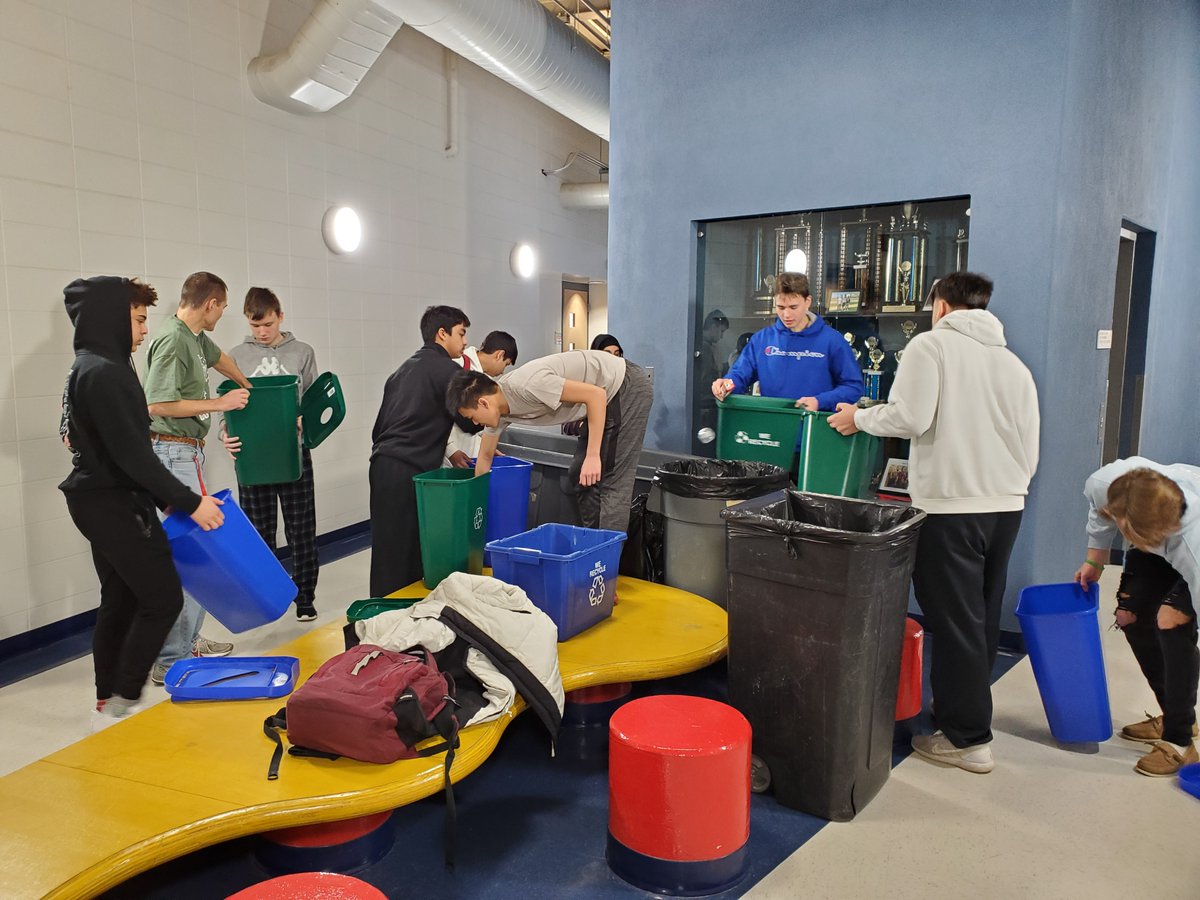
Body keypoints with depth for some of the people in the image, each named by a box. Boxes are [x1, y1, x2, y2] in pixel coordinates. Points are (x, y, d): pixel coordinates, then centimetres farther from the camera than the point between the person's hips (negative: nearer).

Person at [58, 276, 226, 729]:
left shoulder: (91, 369, 14)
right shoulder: (105, 373, -18)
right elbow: (132, 454, -24)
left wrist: (165, 500, 13)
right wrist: (188, 502, -20)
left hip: (102, 502, 10)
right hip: (116, 505, -10)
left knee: (120, 602, 14)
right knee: (162, 598, -5)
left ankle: (108, 704, 23)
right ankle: (120, 704, 3)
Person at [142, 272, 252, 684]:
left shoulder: (195, 337, 13)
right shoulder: (172, 341, -16)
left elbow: (217, 355, 37)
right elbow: (158, 405, -22)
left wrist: (246, 386, 48)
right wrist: (220, 404, -15)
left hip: (188, 452, 10)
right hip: (174, 452, -10)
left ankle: (187, 640, 23)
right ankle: (171, 659, -6)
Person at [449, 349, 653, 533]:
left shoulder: (527, 385, -31)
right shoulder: (498, 407, -2)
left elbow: (596, 394, -29)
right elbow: (485, 457, 12)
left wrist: (593, 455, -28)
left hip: (629, 387, -9)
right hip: (609, 393, 9)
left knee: (612, 481, -10)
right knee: (581, 474, 12)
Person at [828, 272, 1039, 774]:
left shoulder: (931, 345, -3)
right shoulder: (1013, 363, 15)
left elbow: (909, 417, -16)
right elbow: (1030, 451, 14)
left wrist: (859, 418, 0)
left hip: (952, 506, -7)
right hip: (1007, 505, 7)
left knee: (955, 622, 1)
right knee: (983, 618, 18)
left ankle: (968, 738, 9)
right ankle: (967, 707, 33)